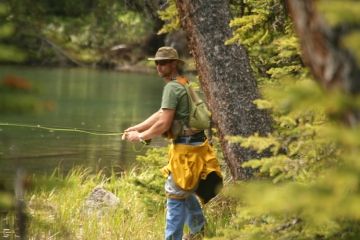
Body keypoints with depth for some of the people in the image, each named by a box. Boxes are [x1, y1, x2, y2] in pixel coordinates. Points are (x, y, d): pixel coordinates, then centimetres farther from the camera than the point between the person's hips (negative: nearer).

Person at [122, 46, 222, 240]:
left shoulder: (172, 87, -15)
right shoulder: (183, 84, 16)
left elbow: (163, 123, -20)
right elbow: (160, 114, 21)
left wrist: (140, 136, -7)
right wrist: (135, 128, 17)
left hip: (186, 148, -10)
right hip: (194, 145, 10)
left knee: (176, 195, -5)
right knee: (185, 190, 25)